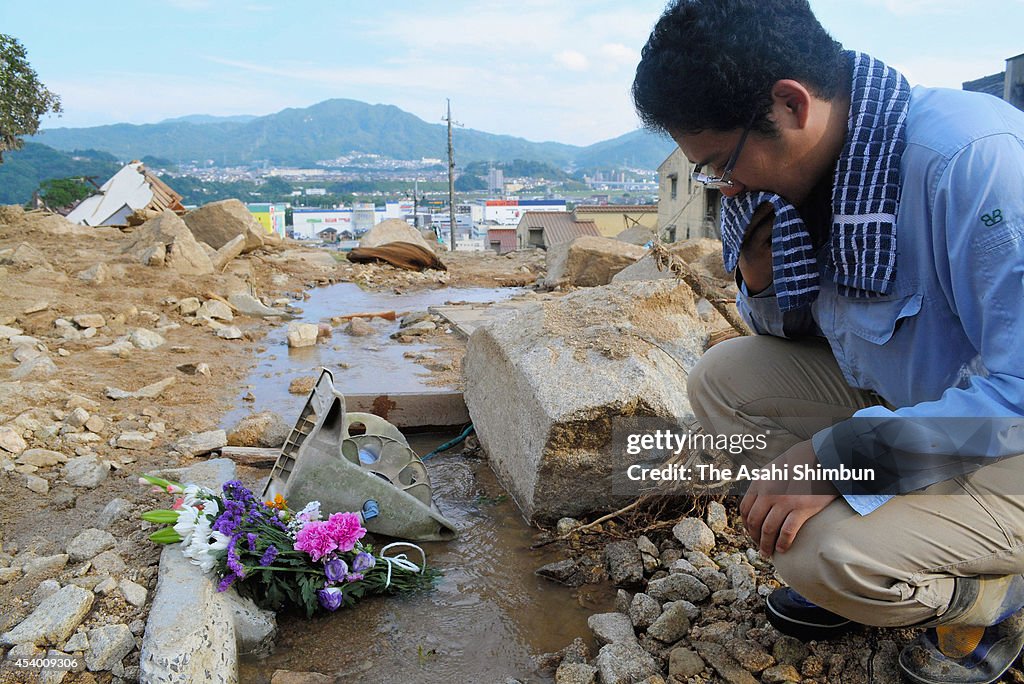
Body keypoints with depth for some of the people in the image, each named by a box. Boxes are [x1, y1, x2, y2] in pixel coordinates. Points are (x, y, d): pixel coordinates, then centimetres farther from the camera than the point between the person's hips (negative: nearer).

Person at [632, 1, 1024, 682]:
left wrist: (836, 458, -30)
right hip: (895, 396, 8)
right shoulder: (815, 169, -4)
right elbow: (795, 336, 6)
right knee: (723, 376, -2)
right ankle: (842, 576, 7)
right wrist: (759, 262, -15)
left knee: (829, 554, -27)